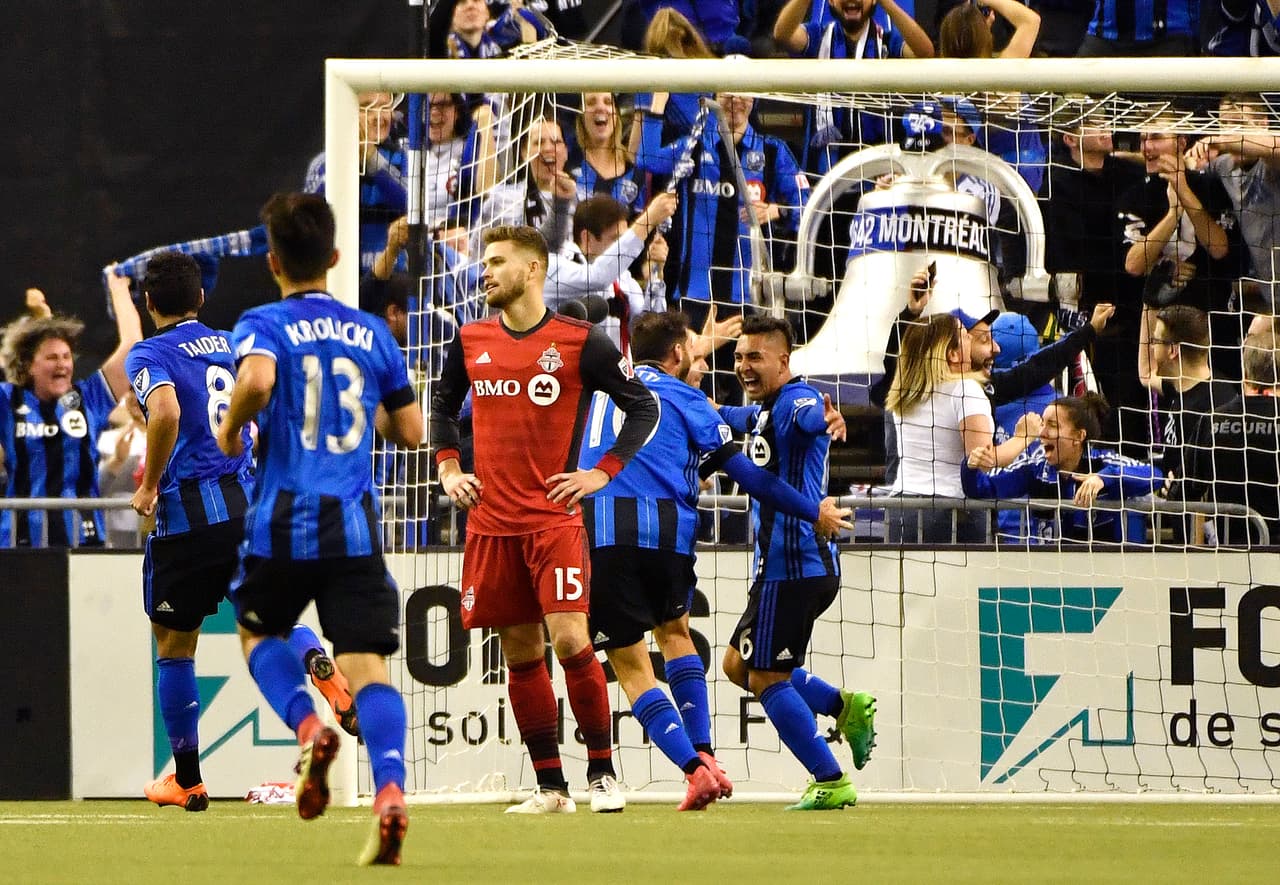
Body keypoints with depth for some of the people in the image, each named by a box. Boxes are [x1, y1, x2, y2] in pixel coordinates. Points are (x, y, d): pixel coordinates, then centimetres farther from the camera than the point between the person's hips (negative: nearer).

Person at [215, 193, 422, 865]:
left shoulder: (264, 325, -2)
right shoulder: (371, 333, 11)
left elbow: (257, 379, -25)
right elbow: (410, 431, 14)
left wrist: (231, 428, -6)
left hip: (283, 521, -2)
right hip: (355, 526, 2)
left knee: (257, 632, 24)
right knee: (366, 664, -4)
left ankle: (309, 729, -3)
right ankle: (390, 789, -26)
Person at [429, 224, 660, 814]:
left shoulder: (579, 342, -4)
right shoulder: (471, 343, 9)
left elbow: (643, 407, 2)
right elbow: (442, 407, 27)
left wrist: (603, 472, -5)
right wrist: (448, 469, 13)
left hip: (554, 517, -4)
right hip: (490, 521, 4)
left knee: (569, 638, -15)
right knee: (520, 653, 5)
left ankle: (603, 772, -2)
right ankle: (550, 786, 10)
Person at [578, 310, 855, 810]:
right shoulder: (683, 398, 13)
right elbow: (743, 472, 11)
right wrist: (814, 513, 21)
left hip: (594, 523, 1)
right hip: (662, 525, -1)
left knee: (629, 663, 5)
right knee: (674, 630, 24)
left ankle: (695, 768, -9)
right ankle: (705, 756, 14)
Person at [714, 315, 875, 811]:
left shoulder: (795, 401, -17)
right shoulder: (764, 411, 14)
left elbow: (810, 417, -41)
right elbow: (737, 418, 38)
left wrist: (825, 419, -60)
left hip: (793, 564, -10)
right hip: (783, 564, 10)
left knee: (765, 678, -5)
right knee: (738, 664, 17)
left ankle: (830, 783, -1)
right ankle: (845, 709, 15)